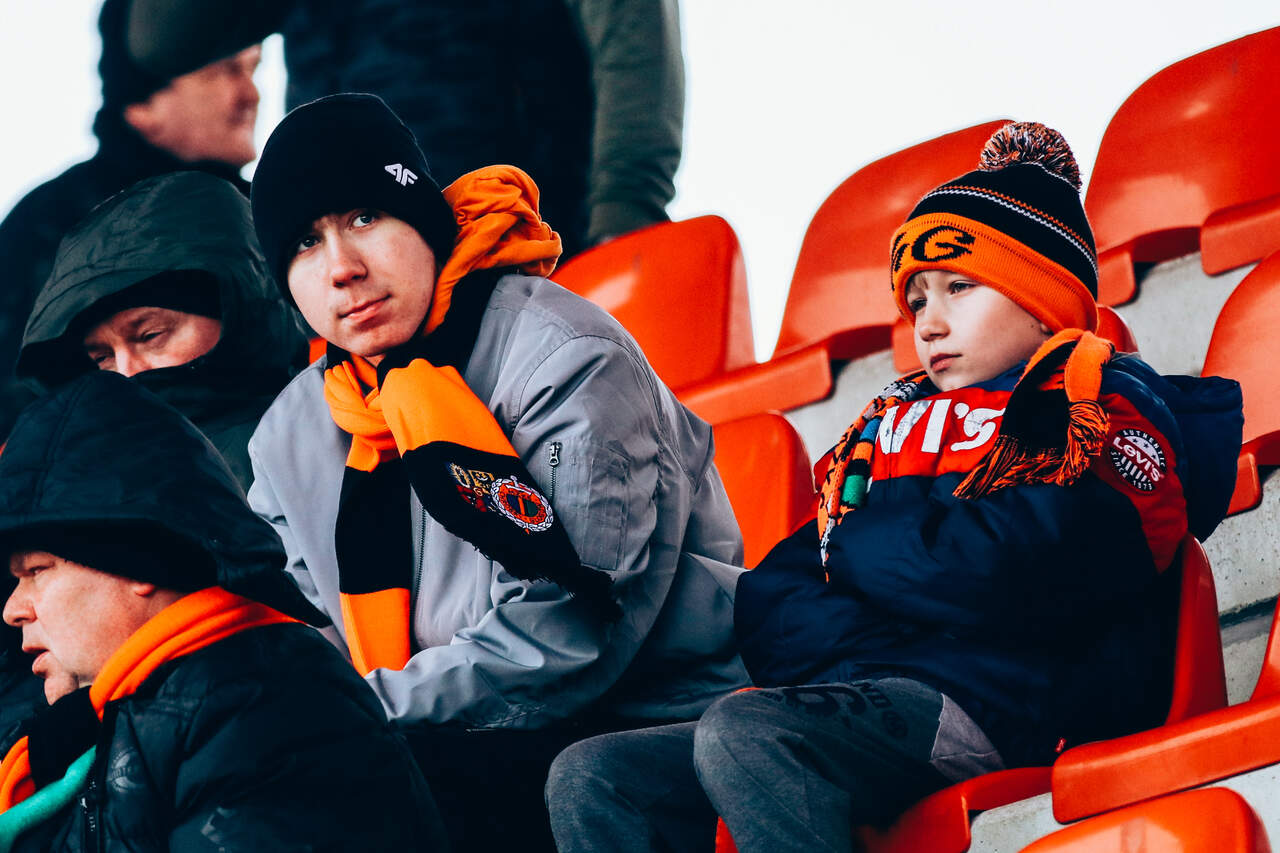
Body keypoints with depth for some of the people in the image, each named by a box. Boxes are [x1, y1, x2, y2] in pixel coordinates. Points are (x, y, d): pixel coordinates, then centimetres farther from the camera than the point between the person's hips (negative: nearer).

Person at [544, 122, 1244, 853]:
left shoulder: (1110, 416, 4)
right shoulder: (893, 429, 27)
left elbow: (993, 578, -13)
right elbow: (768, 606, 18)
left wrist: (852, 544, 6)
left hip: (985, 708, -8)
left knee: (740, 733, -34)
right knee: (591, 778, -10)